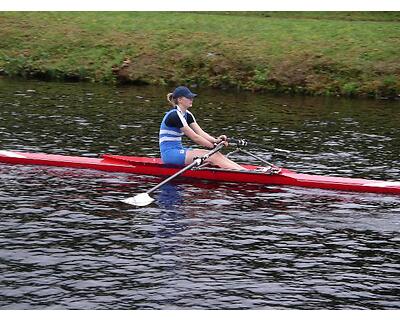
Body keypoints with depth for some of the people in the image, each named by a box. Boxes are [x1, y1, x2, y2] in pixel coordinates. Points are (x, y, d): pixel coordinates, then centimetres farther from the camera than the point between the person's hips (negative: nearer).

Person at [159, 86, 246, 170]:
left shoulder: (187, 115, 13)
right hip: (170, 153, -9)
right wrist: (214, 145, -10)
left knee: (216, 155, -8)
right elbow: (194, 137, -17)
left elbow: (201, 133, 4)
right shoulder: (175, 115, -17)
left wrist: (216, 140, -14)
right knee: (213, 157, -19)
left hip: (178, 150, 9)